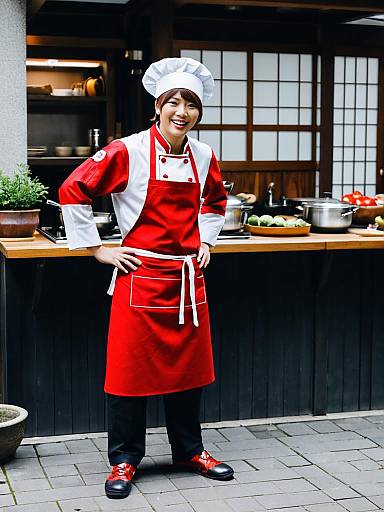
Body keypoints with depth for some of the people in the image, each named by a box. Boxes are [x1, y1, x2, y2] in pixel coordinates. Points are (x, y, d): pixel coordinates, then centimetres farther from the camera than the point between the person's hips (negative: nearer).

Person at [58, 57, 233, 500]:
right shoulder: (128, 152, -11)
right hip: (141, 275, -5)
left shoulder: (203, 156, 5)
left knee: (188, 365, 13)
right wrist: (98, 250, -8)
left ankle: (189, 451, 29)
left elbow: (215, 201, 25)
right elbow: (73, 192, -10)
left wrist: (204, 241, 13)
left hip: (188, 277, 5)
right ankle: (124, 460, 17)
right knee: (131, 367, 2)